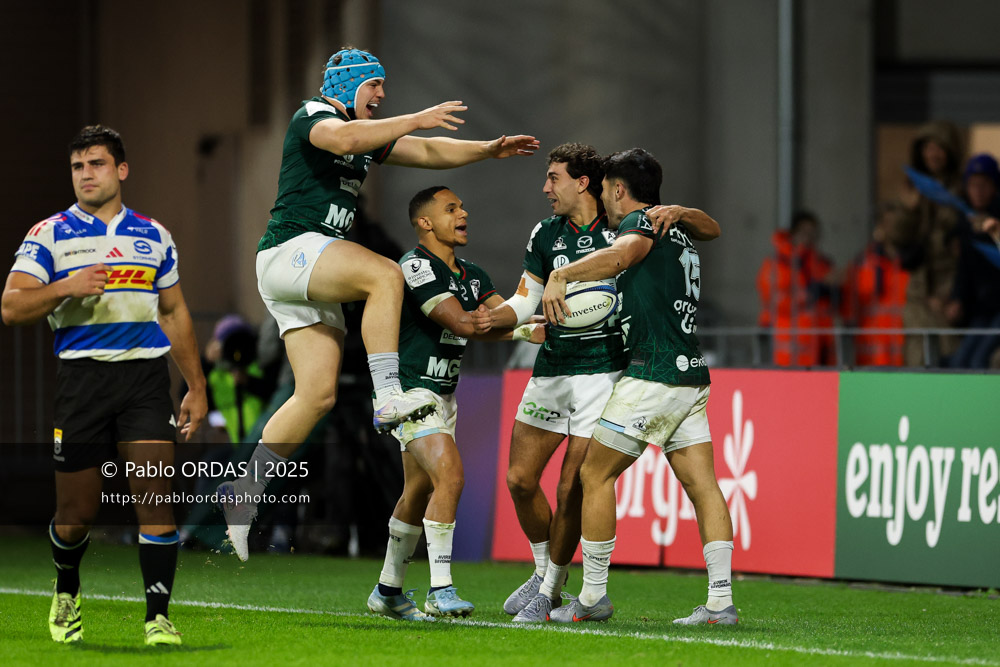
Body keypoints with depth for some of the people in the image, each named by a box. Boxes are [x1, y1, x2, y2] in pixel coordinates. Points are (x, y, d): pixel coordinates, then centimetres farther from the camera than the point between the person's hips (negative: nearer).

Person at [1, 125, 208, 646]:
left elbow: (174, 313, 20)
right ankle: (67, 592, 32)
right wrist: (66, 288, -19)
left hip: (146, 374, 1)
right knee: (77, 512, 3)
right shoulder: (49, 235, 3)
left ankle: (159, 618, -10)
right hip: (82, 374, -1)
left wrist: (196, 387, 18)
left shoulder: (153, 236, 13)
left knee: (154, 496, -12)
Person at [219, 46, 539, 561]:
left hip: (313, 270, 9)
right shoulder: (313, 116, -4)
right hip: (290, 248, -9)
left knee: (318, 393, 3)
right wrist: (417, 120, -25)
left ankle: (244, 492, 7)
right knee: (385, 275, -30)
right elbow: (345, 140, -26)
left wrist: (486, 150, 13)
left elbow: (427, 152, 25)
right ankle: (387, 397, -36)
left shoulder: (368, 134, 22)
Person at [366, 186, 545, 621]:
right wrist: (525, 330, -29)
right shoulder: (417, 267, -16)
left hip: (443, 396, 9)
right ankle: (440, 592, -23)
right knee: (449, 477, -22)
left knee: (420, 491, 15)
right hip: (411, 389, -9)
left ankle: (388, 591, 26)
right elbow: (462, 323, -25)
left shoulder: (472, 276, 13)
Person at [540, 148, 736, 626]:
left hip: (652, 377, -8)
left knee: (595, 474, 2)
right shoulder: (678, 231, 23)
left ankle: (593, 596, 5)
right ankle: (721, 600, -7)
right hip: (692, 375, 8)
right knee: (702, 484, 1)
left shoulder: (641, 222, -4)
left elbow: (621, 253, -28)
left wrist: (561, 276, -35)